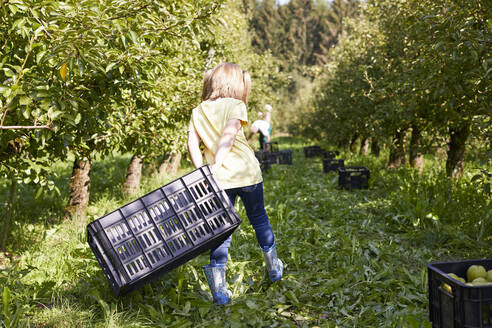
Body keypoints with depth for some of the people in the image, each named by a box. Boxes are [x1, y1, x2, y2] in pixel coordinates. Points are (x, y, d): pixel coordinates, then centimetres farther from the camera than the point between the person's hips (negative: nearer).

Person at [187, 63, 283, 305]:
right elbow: (228, 135, -19)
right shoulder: (236, 106, -4)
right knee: (259, 219, 19)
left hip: (220, 180, 2)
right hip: (247, 173, -2)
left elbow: (193, 144, -2)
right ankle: (274, 267, 36)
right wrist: (216, 166, -24)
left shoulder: (198, 112, 8)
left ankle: (219, 289, -1)